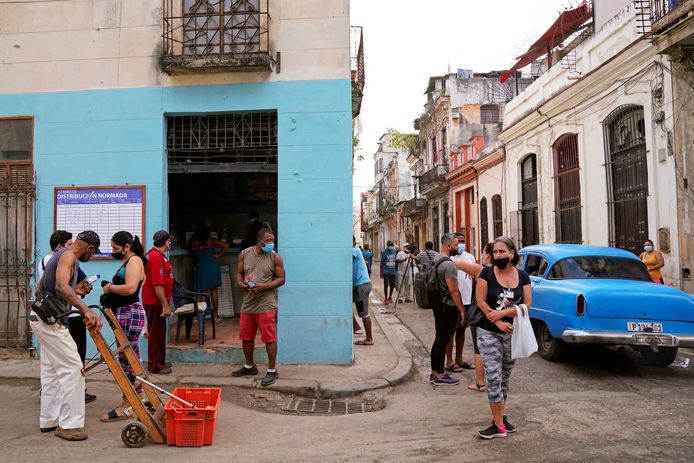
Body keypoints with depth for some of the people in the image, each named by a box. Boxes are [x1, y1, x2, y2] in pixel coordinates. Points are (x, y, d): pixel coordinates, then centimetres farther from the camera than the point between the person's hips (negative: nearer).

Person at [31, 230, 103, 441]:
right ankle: (69, 424, -5)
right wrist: (86, 310, -43)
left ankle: (49, 419, 25)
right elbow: (61, 286, -33)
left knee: (51, 369, 17)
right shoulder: (68, 256, -14)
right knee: (72, 367, -9)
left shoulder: (60, 255, 17)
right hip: (51, 319, -11)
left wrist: (75, 291, 18)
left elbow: (39, 289, 21)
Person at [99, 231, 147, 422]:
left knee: (127, 359, -5)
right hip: (126, 313, 11)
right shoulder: (127, 262, 19)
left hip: (130, 314, -11)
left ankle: (126, 407, 1)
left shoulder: (134, 261, -12)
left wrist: (110, 287, -10)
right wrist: (111, 289, 6)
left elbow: (130, 288, -24)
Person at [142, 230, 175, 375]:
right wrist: (165, 305, -23)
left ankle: (159, 362, 27)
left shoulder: (155, 254, 14)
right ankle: (155, 365, 6)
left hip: (156, 301, 10)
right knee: (156, 334, -2)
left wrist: (165, 303, 23)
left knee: (158, 333, 17)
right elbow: (158, 284, -24)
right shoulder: (157, 257, -19)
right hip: (155, 302, -10)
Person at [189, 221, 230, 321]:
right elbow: (226, 245, 0)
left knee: (202, 292, 6)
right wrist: (218, 255, 4)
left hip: (200, 267, 0)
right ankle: (215, 314, 10)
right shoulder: (211, 240, -1)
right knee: (214, 291, 5)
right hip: (213, 266, 0)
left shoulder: (193, 241, -2)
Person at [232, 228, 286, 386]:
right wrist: (240, 283, -9)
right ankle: (249, 366, 34)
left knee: (269, 338, -2)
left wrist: (264, 286, -18)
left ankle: (272, 371, 10)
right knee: (246, 336, 15)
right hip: (247, 303, 5)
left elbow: (281, 279, -4)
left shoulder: (275, 257, -6)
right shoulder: (244, 254, 4)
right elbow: (239, 273, 13)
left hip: (266, 305, -5)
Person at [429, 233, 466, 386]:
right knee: (443, 341, -3)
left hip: (438, 305, 10)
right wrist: (462, 310, -15)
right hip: (448, 307, -10)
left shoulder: (436, 260, 11)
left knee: (439, 340, 16)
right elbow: (453, 290, -21)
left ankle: (434, 372, 24)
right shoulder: (449, 264, -20)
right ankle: (440, 376, 5)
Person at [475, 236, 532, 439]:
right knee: (493, 377, -8)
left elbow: (527, 304, -5)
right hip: (489, 333, -3)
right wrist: (498, 322, -15)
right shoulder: (487, 273, -6)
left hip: (512, 333, 3)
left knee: (505, 377, 13)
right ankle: (498, 425, -1)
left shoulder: (522, 276, 2)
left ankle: (500, 417, 26)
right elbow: (480, 301, -9)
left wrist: (502, 313, -16)